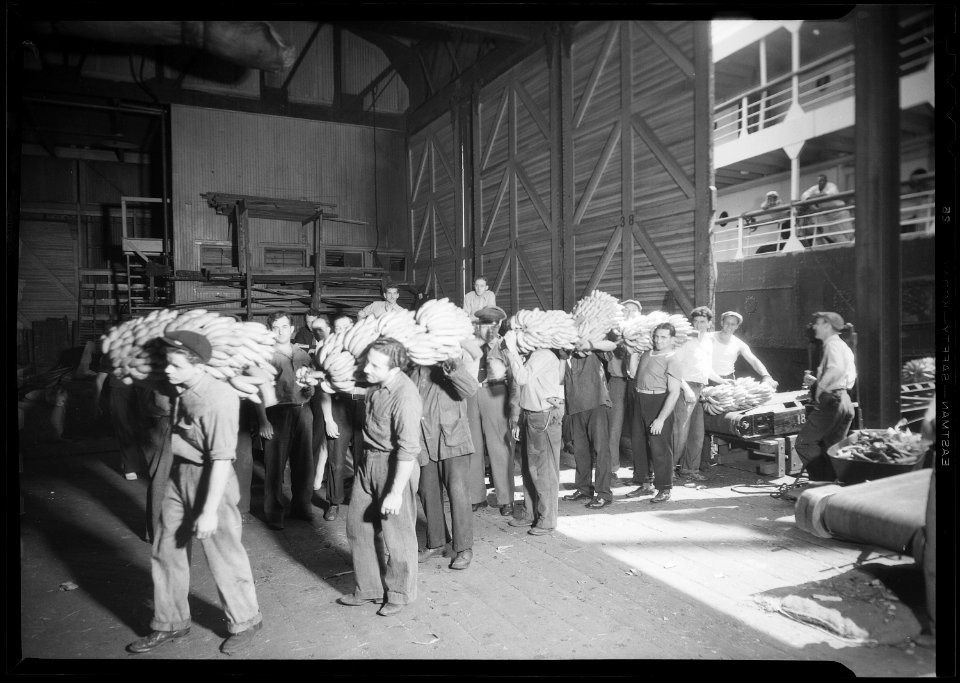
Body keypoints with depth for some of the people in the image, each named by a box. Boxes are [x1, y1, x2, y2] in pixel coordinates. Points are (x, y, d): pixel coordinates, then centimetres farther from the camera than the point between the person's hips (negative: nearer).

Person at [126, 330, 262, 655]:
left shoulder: (218, 400, -25)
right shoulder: (179, 390, -2)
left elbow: (222, 459, -24)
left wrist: (210, 511, -21)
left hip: (210, 480, -8)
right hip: (179, 475, 8)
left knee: (223, 556, 5)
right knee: (165, 552, 16)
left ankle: (245, 622, 28)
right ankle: (170, 624, 36)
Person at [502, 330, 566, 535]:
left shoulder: (545, 355, -16)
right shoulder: (528, 356, 10)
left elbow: (522, 378, -27)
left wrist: (512, 348, -23)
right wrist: (516, 417, 14)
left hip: (544, 418, -9)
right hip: (529, 416, 9)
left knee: (544, 471, -1)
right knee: (527, 467, 15)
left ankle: (547, 520, 9)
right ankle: (530, 514, 27)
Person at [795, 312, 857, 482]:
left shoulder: (833, 344, -10)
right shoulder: (843, 345, 21)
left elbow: (837, 369, -30)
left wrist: (819, 387, -21)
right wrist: (815, 381, 16)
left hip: (832, 401, -10)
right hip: (845, 402, 10)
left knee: (804, 442, -7)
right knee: (831, 447, 15)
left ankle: (822, 481, -8)